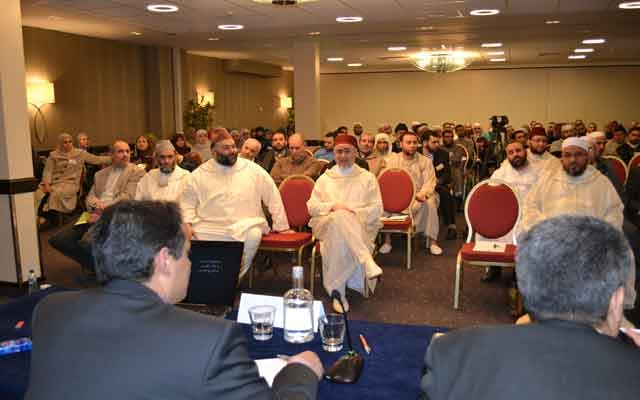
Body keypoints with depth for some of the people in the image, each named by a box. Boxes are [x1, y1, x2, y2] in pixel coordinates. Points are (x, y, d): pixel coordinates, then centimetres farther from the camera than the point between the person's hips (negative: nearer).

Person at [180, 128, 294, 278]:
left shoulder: (252, 169, 3)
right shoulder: (199, 174, 6)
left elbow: (272, 196, 6)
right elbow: (187, 201, 10)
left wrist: (281, 225, 5)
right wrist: (187, 224, -8)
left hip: (245, 225, -1)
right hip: (210, 226, 1)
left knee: (254, 235, -32)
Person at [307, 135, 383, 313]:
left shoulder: (368, 178, 14)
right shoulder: (325, 178, 19)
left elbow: (376, 209, 4)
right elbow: (311, 206, 9)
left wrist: (354, 212, -12)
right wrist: (333, 205, -9)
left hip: (360, 228, 0)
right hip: (328, 224, 1)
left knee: (340, 238, -38)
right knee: (341, 217, -38)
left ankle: (337, 291, -28)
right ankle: (367, 262, -46)